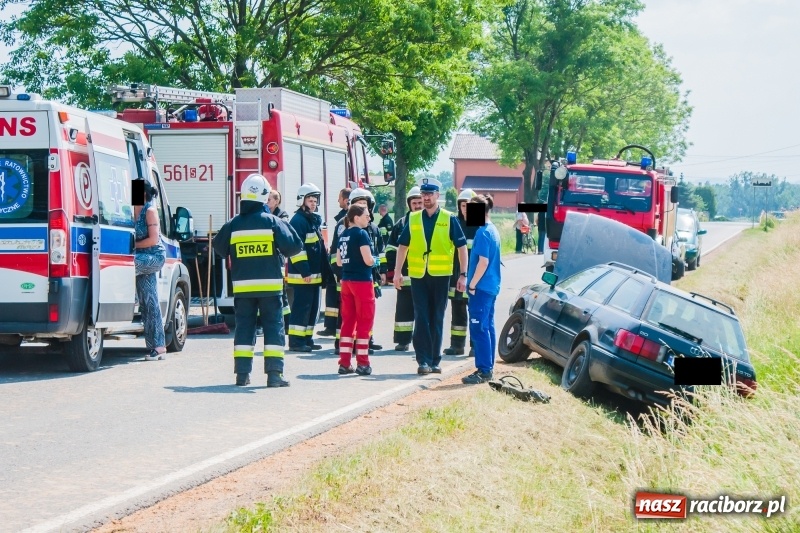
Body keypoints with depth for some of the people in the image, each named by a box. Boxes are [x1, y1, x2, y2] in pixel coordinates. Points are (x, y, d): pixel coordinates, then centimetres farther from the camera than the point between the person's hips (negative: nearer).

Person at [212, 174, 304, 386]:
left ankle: (242, 373, 7)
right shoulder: (272, 221, -7)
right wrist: (282, 254, 13)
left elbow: (219, 248, 11)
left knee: (244, 327, 9)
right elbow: (294, 246, -8)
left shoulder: (233, 225, 0)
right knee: (273, 327, 2)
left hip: (242, 286, 2)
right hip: (270, 285, -2)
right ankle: (274, 373, -4)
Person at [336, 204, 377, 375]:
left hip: (346, 281, 7)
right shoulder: (362, 234, -13)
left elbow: (338, 262, 13)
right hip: (362, 281, -7)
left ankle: (344, 363, 11)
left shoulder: (343, 235, 10)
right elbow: (368, 260, -18)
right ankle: (362, 363, 2)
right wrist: (374, 260, 2)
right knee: (364, 321, 1)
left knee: (348, 320, 11)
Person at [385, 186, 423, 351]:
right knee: (404, 309, 5)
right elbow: (391, 249, 9)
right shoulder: (402, 224, 7)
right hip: (406, 276, 1)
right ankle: (402, 341, 11)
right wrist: (393, 269, 0)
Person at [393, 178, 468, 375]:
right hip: (418, 275, 1)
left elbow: (462, 247, 1)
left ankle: (434, 361, 14)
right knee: (421, 318, -4)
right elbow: (403, 245, 10)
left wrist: (463, 274, -5)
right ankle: (423, 360, -4)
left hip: (441, 276, -1)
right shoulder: (413, 219, 6)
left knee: (437, 319, 6)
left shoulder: (449, 219, 0)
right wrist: (398, 271, 3)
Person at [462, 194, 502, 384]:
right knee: (487, 327, 13)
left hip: (481, 288, -10)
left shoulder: (483, 232, -16)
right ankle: (488, 368, 17)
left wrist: (472, 285, -14)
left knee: (479, 329, -7)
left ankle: (483, 371, -7)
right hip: (491, 287, 10)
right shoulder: (493, 230, 13)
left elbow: (483, 262, -20)